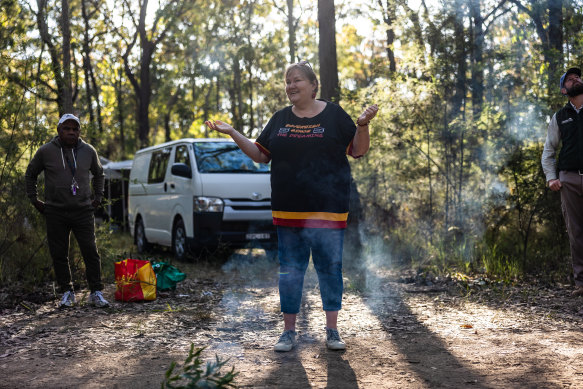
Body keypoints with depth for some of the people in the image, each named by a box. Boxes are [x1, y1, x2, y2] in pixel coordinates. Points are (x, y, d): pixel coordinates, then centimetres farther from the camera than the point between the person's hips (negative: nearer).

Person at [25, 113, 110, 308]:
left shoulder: (88, 151, 7)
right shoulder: (46, 151, 1)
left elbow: (99, 174, 24)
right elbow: (30, 175, 15)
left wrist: (98, 197, 16)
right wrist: (34, 200, 9)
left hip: (83, 211, 1)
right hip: (55, 213, 0)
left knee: (91, 252, -3)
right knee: (59, 255, 2)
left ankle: (96, 293, 3)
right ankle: (67, 293, 13)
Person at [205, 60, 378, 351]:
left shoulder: (333, 115, 3)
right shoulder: (280, 120, 13)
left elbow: (358, 151, 2)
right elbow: (261, 155, 14)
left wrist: (363, 124, -15)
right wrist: (232, 133, 6)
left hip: (328, 208, -3)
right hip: (288, 210, 3)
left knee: (330, 267, 1)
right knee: (290, 270, 6)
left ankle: (332, 331, 12)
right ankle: (289, 331, 15)